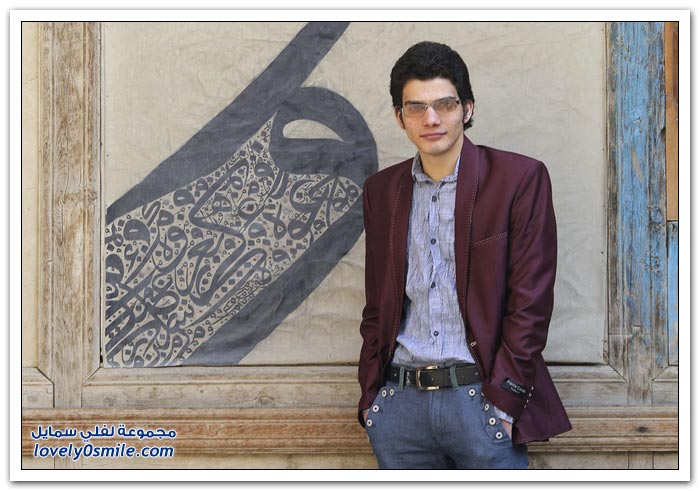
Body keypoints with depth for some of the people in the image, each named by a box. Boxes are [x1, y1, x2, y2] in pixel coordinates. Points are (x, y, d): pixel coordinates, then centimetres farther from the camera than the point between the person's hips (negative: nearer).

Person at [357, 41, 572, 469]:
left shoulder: (521, 178, -3)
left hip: (481, 398, -4)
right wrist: (370, 394, 7)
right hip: (399, 402, 4)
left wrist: (503, 400, -11)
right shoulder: (382, 190, 11)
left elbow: (530, 303, -6)